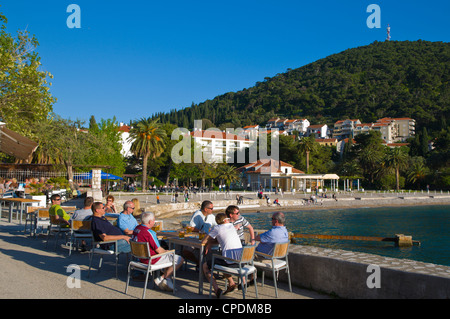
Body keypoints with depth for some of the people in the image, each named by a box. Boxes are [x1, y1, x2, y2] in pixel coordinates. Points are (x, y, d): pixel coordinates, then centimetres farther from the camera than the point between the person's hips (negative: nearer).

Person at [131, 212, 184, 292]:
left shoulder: (137, 228, 2)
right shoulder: (149, 232, -26)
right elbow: (159, 250, -21)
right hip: (151, 260, -10)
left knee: (170, 257, 26)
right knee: (180, 259, -6)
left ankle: (167, 280, 18)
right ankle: (161, 279, 1)